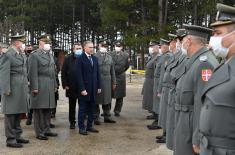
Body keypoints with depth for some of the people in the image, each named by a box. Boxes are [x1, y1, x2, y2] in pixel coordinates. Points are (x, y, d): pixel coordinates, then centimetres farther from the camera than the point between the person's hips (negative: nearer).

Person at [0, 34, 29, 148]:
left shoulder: (22, 55, 15)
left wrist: (26, 87, 13)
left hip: (22, 89, 8)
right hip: (12, 89, -8)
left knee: (19, 113, 15)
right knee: (10, 113, -1)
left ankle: (17, 136, 26)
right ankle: (10, 139, 5)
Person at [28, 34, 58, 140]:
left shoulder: (50, 55, 18)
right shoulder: (34, 55, -6)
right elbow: (32, 73, -12)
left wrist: (55, 85, 16)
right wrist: (34, 87, -17)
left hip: (50, 87, 7)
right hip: (40, 87, -7)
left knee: (48, 109, 12)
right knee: (39, 110, -1)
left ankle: (46, 129, 22)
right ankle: (39, 132, 6)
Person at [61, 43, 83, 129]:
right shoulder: (68, 59, 1)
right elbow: (63, 73, 2)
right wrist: (65, 84, -4)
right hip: (71, 87, 0)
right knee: (72, 106, 10)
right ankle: (72, 122, 21)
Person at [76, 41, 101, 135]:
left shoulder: (95, 59, 12)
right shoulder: (80, 59, -6)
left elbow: (97, 73, 14)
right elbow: (79, 75, -11)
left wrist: (99, 87, 8)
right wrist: (82, 89, -15)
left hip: (93, 88, 6)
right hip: (85, 88, -6)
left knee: (91, 109, 10)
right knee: (83, 109, 3)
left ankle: (89, 126, 20)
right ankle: (81, 128, 11)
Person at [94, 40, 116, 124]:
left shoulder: (109, 57, 13)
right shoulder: (95, 57, -4)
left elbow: (112, 70, 14)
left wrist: (114, 82, 13)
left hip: (107, 82, 5)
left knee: (107, 100, 12)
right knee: (96, 101, 3)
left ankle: (107, 117, 22)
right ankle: (96, 118, 12)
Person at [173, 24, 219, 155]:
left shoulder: (204, 63, -19)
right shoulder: (196, 62, 12)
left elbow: (205, 106, -24)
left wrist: (198, 140, -23)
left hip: (195, 130, -9)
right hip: (186, 126, 9)